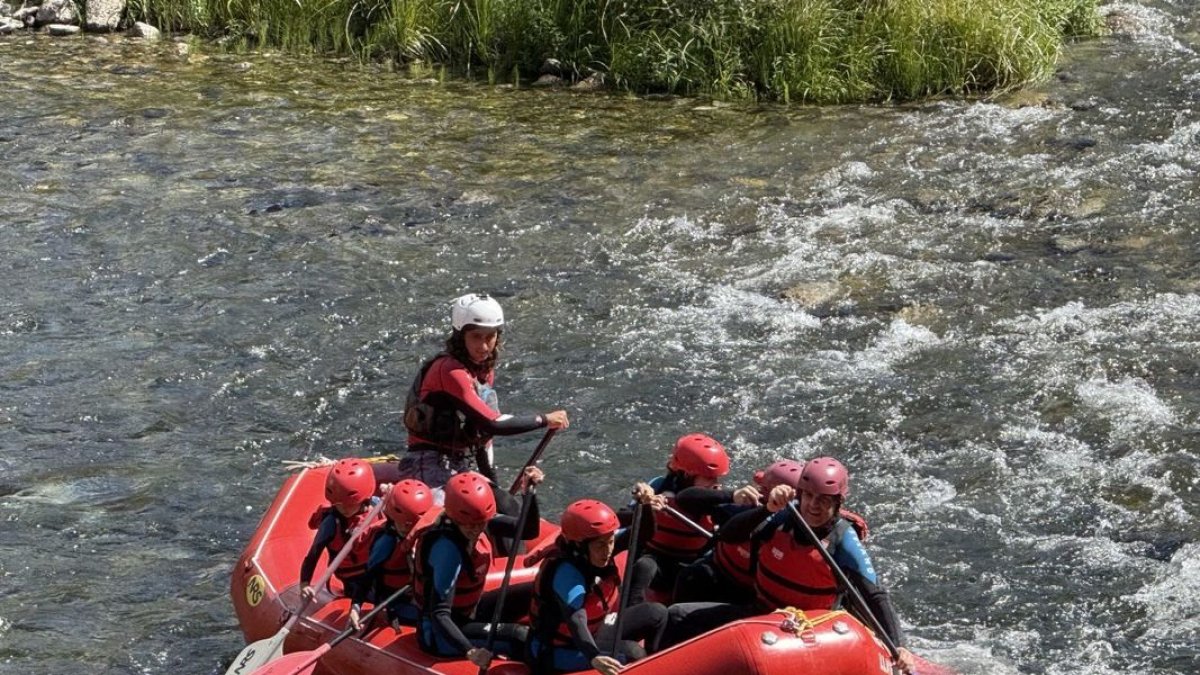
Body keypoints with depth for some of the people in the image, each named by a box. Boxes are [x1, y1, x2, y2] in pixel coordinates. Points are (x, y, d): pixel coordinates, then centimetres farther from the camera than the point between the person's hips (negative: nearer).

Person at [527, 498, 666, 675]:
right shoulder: (566, 572, -32)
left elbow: (642, 534, -5)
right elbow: (576, 620, -45)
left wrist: (645, 506, -26)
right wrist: (594, 657, -62)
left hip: (592, 634, 9)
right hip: (556, 653, -9)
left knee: (656, 614, 8)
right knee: (632, 652, -26)